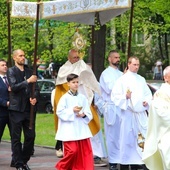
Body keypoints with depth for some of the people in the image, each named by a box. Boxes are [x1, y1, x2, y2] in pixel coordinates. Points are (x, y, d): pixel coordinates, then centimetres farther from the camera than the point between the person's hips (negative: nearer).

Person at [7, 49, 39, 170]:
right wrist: (28, 81, -19)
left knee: (30, 136, 4)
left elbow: (36, 88, 14)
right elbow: (13, 87, -14)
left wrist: (35, 98, -5)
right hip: (16, 109, -4)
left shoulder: (29, 72, 14)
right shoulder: (11, 71, -1)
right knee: (16, 138, 0)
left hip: (29, 109, 5)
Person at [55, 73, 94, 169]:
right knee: (72, 151, -10)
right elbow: (60, 112, -7)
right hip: (69, 130, -4)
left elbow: (89, 114, 10)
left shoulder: (83, 98, 9)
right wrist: (72, 110, -13)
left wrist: (84, 114, -11)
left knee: (86, 151, -1)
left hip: (81, 128, 4)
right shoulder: (65, 98, -1)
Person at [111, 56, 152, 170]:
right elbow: (115, 95, -6)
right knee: (128, 138, -5)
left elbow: (148, 94, 17)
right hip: (128, 113, -5)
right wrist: (125, 96, -20)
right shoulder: (122, 79, -1)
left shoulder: (141, 79, 14)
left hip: (141, 113, 5)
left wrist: (147, 101, -1)